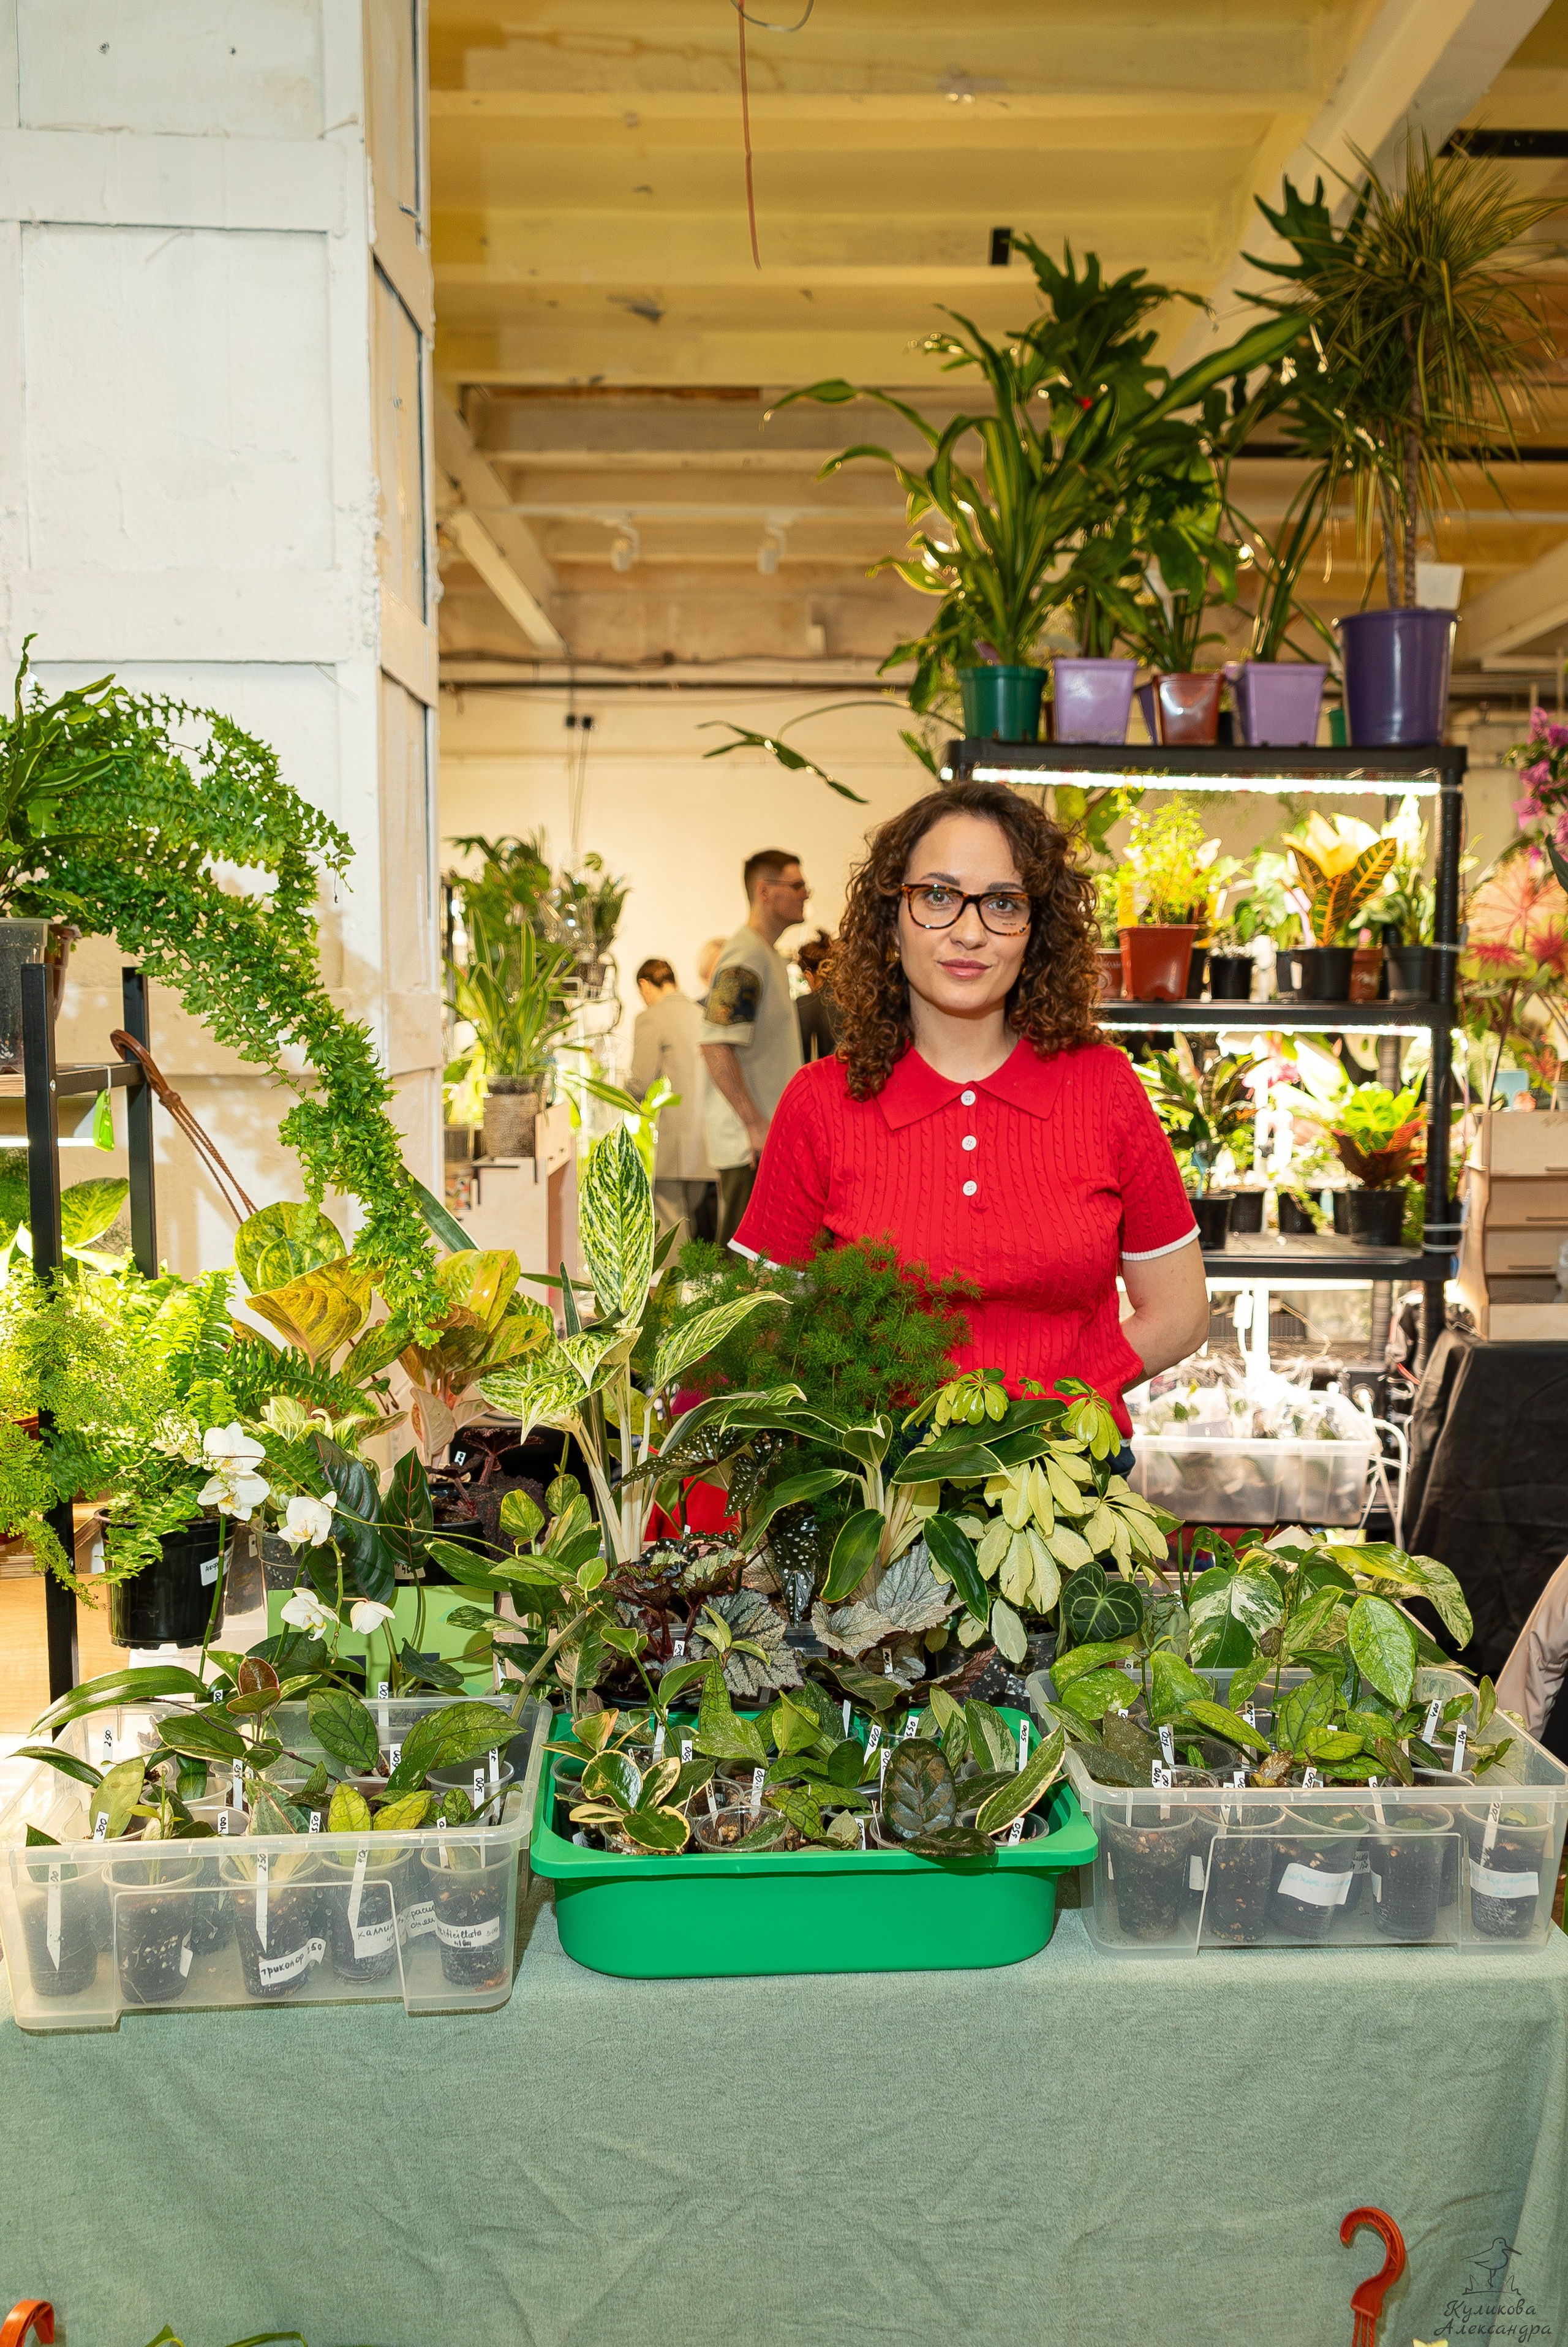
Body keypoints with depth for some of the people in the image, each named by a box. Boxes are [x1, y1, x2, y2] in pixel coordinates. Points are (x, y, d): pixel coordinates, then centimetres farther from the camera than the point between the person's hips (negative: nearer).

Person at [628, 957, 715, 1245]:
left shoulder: (650, 1018, -8)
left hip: (668, 1148, -7)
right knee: (695, 1225, 16)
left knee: (671, 1231, -2)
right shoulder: (705, 1015, 11)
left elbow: (642, 1086, -13)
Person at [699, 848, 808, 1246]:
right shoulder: (746, 955, -14)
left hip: (767, 1138, 10)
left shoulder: (768, 955, 18)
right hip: (749, 1140, -10)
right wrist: (755, 1124, -24)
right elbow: (715, 1046, -24)